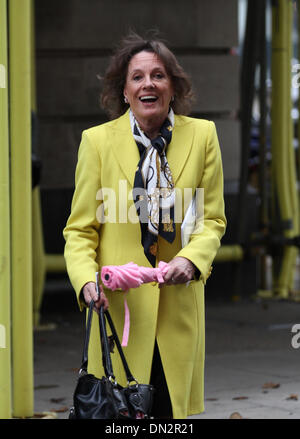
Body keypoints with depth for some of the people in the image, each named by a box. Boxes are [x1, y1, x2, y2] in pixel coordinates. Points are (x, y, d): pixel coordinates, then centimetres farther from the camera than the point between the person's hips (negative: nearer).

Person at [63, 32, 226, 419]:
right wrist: (86, 280, -17)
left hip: (179, 304, 2)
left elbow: (213, 219, 7)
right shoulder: (97, 140, -1)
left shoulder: (202, 136, 4)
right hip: (118, 302, -1)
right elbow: (79, 229, 2)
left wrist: (190, 259, -13)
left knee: (172, 407, 2)